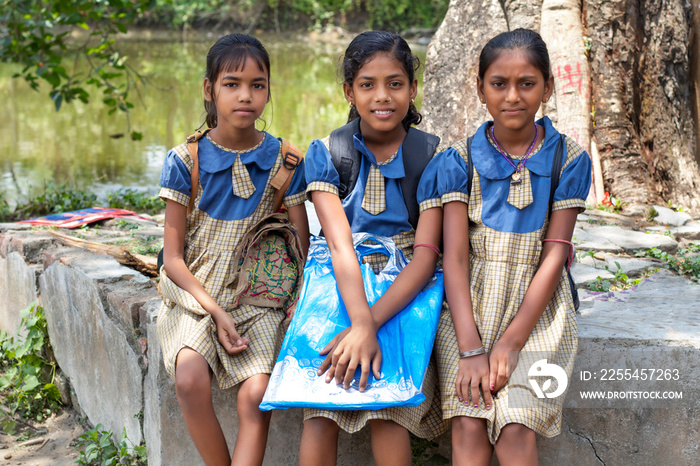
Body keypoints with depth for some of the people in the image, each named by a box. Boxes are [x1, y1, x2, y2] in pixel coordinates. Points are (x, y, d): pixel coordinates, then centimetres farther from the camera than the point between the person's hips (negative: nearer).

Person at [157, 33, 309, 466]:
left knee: (257, 394, -24)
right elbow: (173, 258, 1)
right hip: (197, 297, 0)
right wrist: (216, 311, -12)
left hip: (260, 301, 1)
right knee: (191, 380, -27)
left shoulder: (284, 161, 2)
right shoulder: (185, 161, -1)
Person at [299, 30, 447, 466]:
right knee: (319, 422, -22)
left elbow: (426, 256, -10)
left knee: (387, 413, -27)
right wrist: (360, 324, -28)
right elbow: (341, 245, -12)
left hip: (405, 296, -1)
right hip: (341, 293, 1)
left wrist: (371, 322, -25)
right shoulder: (326, 153, 2)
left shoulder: (432, 156, -1)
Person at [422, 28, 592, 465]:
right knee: (469, 428, -19)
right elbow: (455, 256, -5)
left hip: (537, 305, 0)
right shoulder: (461, 160, 1)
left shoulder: (569, 159, 0)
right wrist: (470, 348, -17)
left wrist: (511, 342, -13)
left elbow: (553, 256, -4)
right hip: (470, 304, 1)